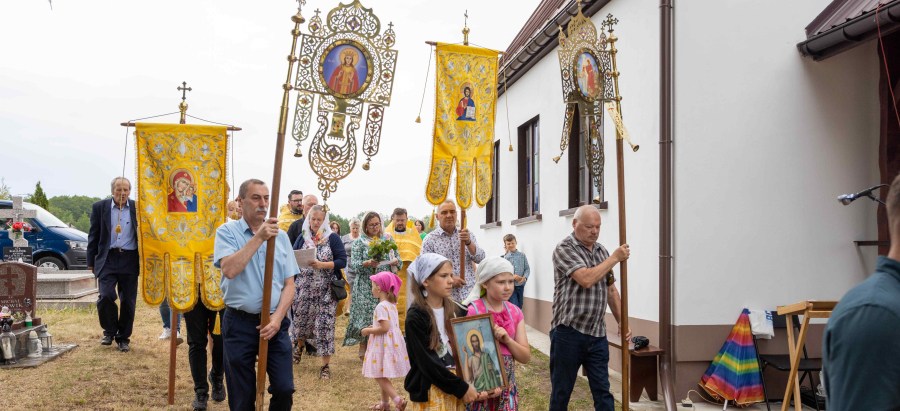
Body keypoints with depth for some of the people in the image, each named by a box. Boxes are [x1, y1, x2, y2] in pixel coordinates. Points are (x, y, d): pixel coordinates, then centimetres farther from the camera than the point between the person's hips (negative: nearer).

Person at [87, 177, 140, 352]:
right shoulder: (99, 207, 6)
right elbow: (93, 236, 9)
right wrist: (91, 262, 6)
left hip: (130, 260, 0)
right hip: (107, 259, 0)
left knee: (128, 301, 3)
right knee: (105, 296, -12)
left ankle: (123, 338, 17)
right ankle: (109, 331, 12)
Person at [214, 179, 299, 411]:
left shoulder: (281, 236, 7)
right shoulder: (227, 232, -2)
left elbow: (289, 285, 5)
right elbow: (229, 269, -20)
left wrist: (277, 319, -10)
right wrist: (259, 237, -19)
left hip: (275, 323, 2)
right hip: (240, 324, -2)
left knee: (284, 389, -3)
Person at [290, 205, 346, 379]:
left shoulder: (333, 238, -1)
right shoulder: (302, 238, 8)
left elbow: (342, 261, -8)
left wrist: (322, 265, -21)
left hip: (325, 290, -3)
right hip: (304, 288, 3)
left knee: (325, 324, -5)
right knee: (301, 319, 12)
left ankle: (325, 365, 4)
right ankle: (299, 345, 47)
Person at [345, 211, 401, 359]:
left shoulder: (388, 240, 12)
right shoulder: (360, 242, 4)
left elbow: (399, 262, 12)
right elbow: (353, 264, -5)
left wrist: (396, 262, -11)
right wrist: (368, 263, -23)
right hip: (366, 288, -2)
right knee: (366, 316, -5)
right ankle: (363, 348, 9)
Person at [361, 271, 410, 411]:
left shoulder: (381, 307, -20)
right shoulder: (392, 304, 9)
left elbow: (385, 328, -25)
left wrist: (368, 331, -13)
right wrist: (374, 327, 16)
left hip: (383, 345, -10)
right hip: (393, 341, 10)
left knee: (380, 376, -5)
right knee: (383, 376, 19)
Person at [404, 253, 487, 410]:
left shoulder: (456, 311, 5)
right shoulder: (415, 318, -12)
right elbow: (427, 362, -16)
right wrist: (461, 388, -17)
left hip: (458, 386, 5)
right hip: (431, 391, -5)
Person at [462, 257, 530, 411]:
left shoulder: (515, 313, 5)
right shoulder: (471, 311, -12)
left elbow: (526, 357, 3)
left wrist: (507, 340, -14)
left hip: (507, 387, 5)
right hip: (479, 387, -5)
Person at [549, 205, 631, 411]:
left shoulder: (601, 251, 13)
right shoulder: (564, 249, -9)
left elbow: (611, 290, 18)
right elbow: (586, 279, -23)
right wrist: (615, 257, -14)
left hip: (597, 335, 6)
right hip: (569, 332, -6)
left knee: (602, 391, 6)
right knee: (561, 392, 6)